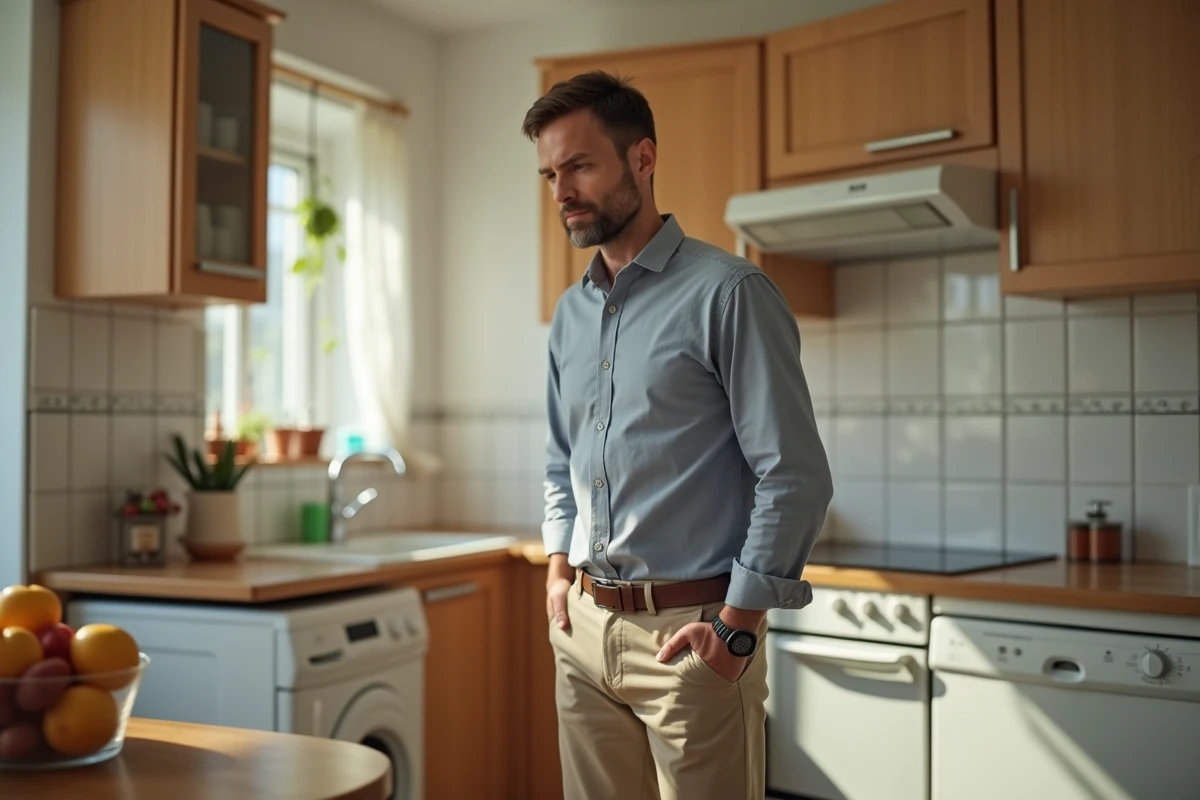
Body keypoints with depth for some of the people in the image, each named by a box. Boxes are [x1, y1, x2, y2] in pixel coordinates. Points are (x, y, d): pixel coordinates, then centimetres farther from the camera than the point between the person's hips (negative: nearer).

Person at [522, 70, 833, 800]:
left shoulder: (728, 292, -11)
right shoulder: (570, 313, 11)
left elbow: (795, 477, -14)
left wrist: (737, 623, -15)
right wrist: (560, 566, 10)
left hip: (689, 633, -6)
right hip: (583, 628, 7)